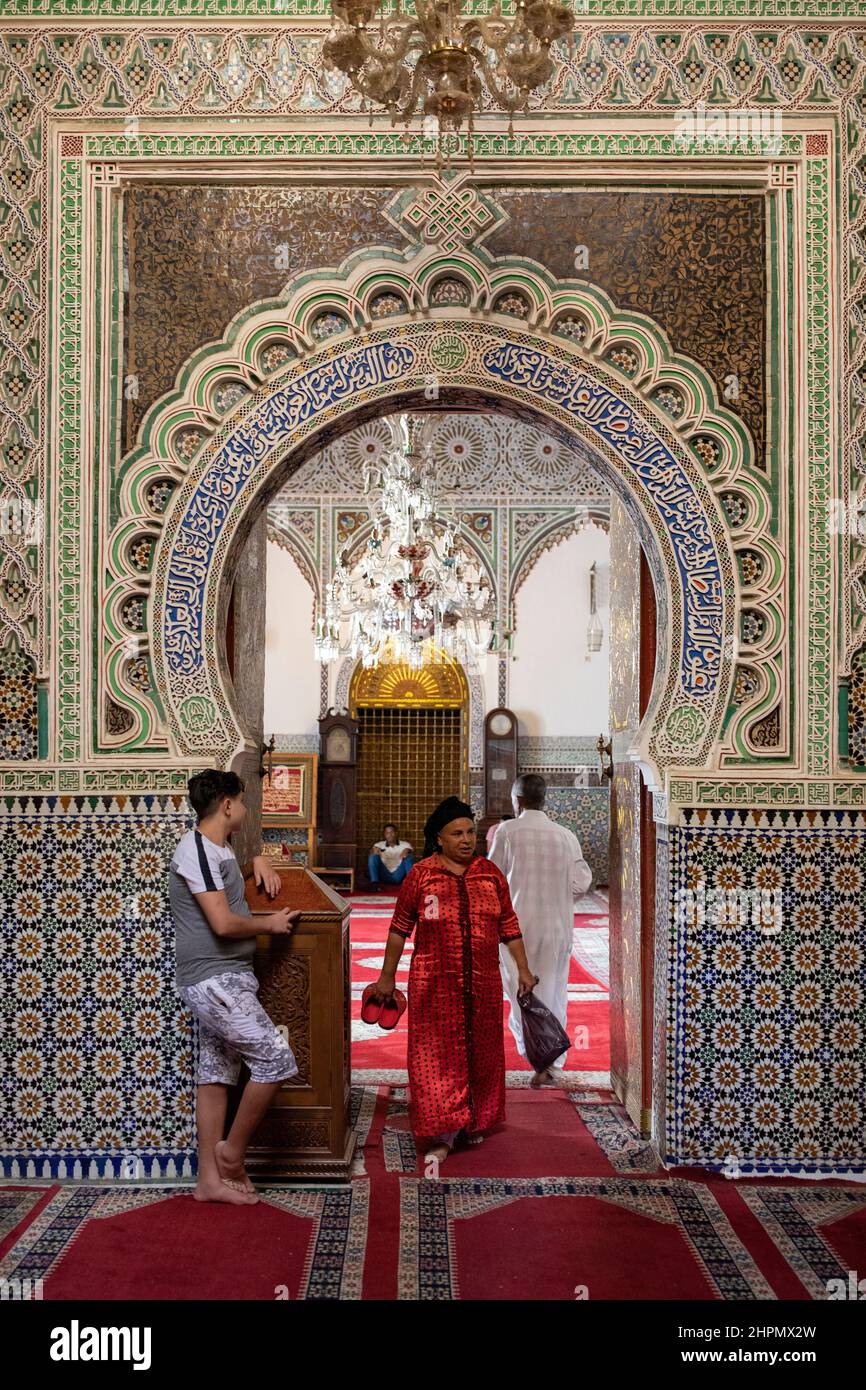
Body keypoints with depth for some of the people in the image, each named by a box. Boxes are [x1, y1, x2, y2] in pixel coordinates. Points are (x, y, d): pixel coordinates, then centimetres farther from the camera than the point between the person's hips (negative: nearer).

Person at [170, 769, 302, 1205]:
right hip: (214, 980, -10)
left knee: (216, 1075, 11)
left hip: (223, 980, 10)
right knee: (276, 1058, -11)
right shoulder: (195, 849, -15)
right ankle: (233, 1149, 5)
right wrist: (271, 924, -7)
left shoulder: (218, 850, 15)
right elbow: (224, 923, -22)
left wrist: (257, 862, 20)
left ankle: (211, 1179, 17)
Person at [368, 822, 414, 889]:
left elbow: (408, 851, -12)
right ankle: (374, 883, -31)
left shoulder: (405, 844, 10)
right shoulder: (380, 845, 11)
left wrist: (406, 852, -36)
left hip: (398, 876, -1)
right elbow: (373, 851, -9)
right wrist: (374, 850, -33)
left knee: (409, 856, -23)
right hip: (384, 876, 1)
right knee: (373, 856, -19)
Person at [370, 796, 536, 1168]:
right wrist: (387, 976, 2)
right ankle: (440, 1134, 5)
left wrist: (522, 969, 8)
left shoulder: (490, 873, 4)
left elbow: (508, 925, 10)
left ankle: (474, 1122, 31)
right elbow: (399, 928, 1)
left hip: (482, 984, 3)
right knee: (436, 1054, -3)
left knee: (481, 1051, 12)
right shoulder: (422, 874, -4)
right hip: (434, 983, -3)